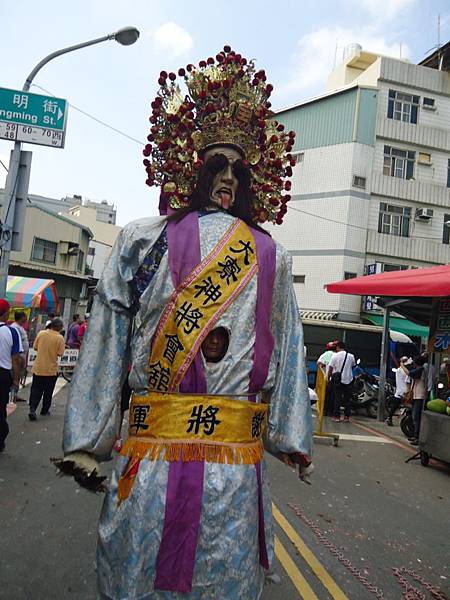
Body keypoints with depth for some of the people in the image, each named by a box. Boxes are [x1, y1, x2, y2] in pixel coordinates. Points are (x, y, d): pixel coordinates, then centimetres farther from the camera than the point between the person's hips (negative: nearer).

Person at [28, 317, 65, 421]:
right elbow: (60, 353, -13)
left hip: (38, 367, 2)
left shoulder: (41, 333, -4)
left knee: (36, 390, 9)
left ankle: (32, 409, -5)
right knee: (48, 392, 13)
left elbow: (35, 347, 4)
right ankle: (44, 411, 23)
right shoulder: (60, 338, -14)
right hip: (51, 369, -2)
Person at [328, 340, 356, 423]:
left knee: (337, 399, 5)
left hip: (337, 380, -2)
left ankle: (336, 416, 6)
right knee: (347, 399, 10)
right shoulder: (351, 356, -1)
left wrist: (328, 379, 2)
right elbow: (353, 366, 12)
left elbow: (330, 369, -9)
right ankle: (346, 417, 12)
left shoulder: (335, 356, -9)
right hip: (348, 380, 2)